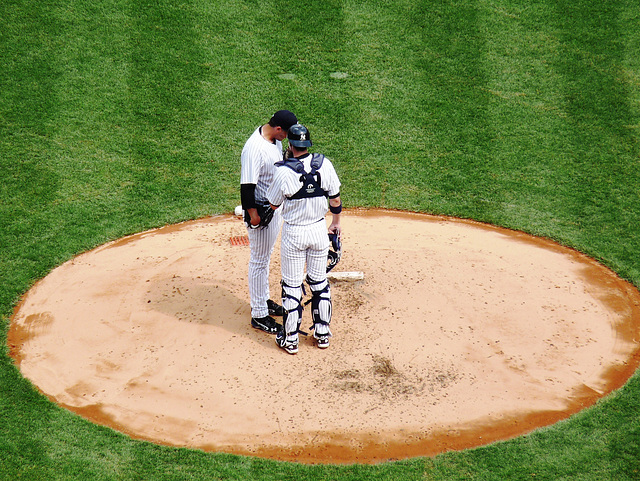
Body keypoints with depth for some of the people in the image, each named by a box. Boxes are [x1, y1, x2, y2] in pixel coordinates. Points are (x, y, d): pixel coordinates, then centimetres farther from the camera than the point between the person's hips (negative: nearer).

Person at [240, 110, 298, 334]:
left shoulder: (275, 139, 1)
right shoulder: (255, 148, -28)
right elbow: (247, 184, -27)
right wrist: (252, 213, -24)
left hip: (276, 205, 9)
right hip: (260, 210, -9)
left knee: (266, 256, 22)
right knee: (259, 261, 1)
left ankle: (264, 300, 39)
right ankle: (259, 315, 10)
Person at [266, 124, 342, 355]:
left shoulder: (284, 172, -19)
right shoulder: (325, 164, -9)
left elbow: (273, 205, -5)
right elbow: (335, 199, 0)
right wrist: (335, 223, 18)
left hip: (293, 233, -3)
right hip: (319, 230, 3)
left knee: (292, 286, 8)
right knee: (319, 282, 17)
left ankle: (290, 339, 16)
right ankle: (322, 333, 27)